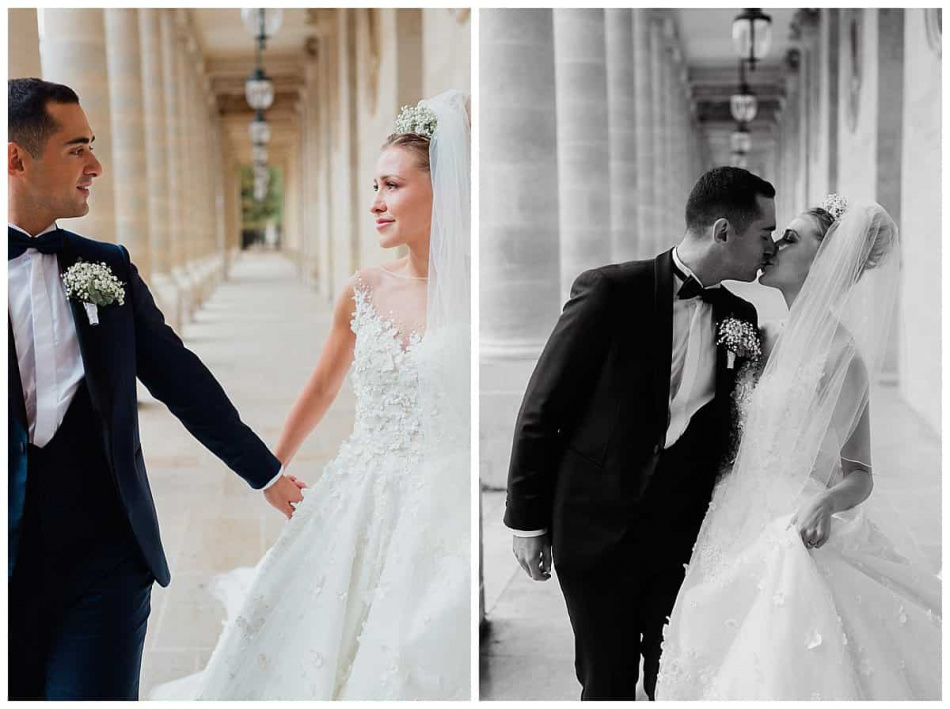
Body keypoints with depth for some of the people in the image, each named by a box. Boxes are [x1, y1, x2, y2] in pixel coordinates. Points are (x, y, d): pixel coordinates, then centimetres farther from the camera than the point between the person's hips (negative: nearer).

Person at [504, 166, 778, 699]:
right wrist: (528, 520, -6)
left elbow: (734, 428, 14)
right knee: (608, 684, 8)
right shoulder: (610, 292, -10)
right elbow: (541, 411, -7)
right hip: (598, 530, -4)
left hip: (686, 536, 4)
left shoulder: (740, 317, 6)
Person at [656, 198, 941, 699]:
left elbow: (858, 476, -11)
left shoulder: (841, 357, -14)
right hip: (741, 535, 7)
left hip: (791, 543, -7)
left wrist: (826, 502, -29)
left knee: (782, 672, -1)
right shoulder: (767, 340, 7)